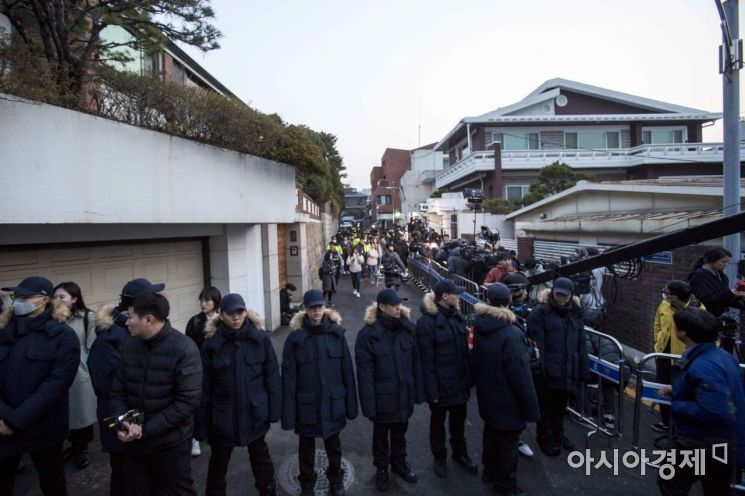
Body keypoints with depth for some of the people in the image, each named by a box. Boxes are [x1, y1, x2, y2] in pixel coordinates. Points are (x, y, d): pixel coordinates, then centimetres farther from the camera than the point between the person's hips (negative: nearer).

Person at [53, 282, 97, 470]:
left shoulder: (88, 317, -10)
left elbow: (92, 348, -7)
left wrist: (90, 371, -7)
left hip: (81, 373, -3)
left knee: (82, 412, 10)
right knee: (67, 413, 15)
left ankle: (82, 449, 28)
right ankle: (74, 445, 35)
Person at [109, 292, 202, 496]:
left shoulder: (184, 349, -16)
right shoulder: (130, 347, 3)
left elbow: (188, 401, -20)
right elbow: (118, 392, 6)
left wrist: (146, 429, -20)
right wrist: (122, 423, -13)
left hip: (171, 445, -5)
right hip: (134, 444, 5)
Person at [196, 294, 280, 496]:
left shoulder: (260, 339, -8)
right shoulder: (211, 344, -10)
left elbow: (271, 376, -4)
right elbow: (204, 386, -8)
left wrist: (274, 409, -5)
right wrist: (201, 422, -6)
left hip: (255, 412, 1)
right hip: (223, 415, -1)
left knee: (260, 454, 21)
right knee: (219, 460, 16)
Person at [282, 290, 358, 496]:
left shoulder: (336, 333, -6)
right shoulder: (295, 337, -11)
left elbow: (347, 371, -2)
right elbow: (288, 377, -10)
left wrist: (350, 404, 0)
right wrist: (288, 413, -10)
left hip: (332, 403, 1)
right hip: (306, 404, -1)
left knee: (333, 445, 19)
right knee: (306, 448, 17)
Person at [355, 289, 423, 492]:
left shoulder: (408, 328, -6)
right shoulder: (368, 333, -18)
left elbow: (416, 362, -1)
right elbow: (364, 372, -16)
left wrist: (418, 391, 0)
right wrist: (368, 403, -15)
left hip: (404, 394, 3)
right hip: (382, 397, -3)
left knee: (400, 432, 23)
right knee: (381, 435, 18)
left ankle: (399, 463, 46)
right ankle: (381, 468, 40)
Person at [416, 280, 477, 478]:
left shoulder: (457, 317, 1)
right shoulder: (427, 321, -20)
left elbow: (464, 350, 6)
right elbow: (426, 360, -18)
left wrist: (468, 379, 5)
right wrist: (432, 390, -17)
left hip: (459, 382, 6)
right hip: (440, 384, -6)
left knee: (459, 421, 22)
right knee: (438, 422, 17)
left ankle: (460, 453, 44)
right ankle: (440, 458, 38)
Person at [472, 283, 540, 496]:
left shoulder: (478, 327, -5)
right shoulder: (511, 334, -29)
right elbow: (521, 376, -26)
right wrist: (532, 408, -16)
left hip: (487, 398, 7)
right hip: (507, 403, -7)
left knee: (491, 434, 25)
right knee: (507, 444, 11)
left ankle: (489, 472, 43)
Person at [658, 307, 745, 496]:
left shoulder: (703, 367, -29)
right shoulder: (722, 355, 2)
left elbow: (711, 412, -34)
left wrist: (675, 405, -19)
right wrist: (678, 391, 9)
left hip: (704, 444, -9)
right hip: (727, 443, 9)